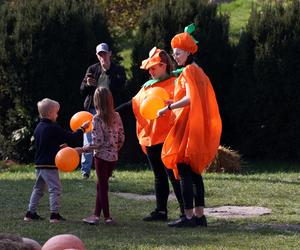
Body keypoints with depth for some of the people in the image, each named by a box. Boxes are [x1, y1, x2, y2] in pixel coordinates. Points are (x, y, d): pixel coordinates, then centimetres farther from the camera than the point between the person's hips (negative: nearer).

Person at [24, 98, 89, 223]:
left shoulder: (38, 127, 11)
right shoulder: (54, 128, -15)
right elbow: (70, 137, -12)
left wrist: (60, 145, 22)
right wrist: (82, 128, 0)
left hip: (39, 164, 8)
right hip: (50, 165, -8)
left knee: (38, 188, 16)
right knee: (55, 188, -3)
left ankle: (30, 213, 16)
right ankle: (54, 214, -6)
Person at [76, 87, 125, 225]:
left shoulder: (97, 119, -15)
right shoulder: (116, 116, 1)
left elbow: (97, 142, -18)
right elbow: (122, 137, 5)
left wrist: (82, 149, -9)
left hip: (102, 155, -6)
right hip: (113, 156, 6)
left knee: (102, 186, 3)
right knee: (101, 185, 15)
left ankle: (107, 217, 4)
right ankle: (96, 215, 16)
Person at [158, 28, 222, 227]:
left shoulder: (188, 72, -12)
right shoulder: (198, 71, 17)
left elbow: (189, 98, -23)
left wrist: (169, 107, -17)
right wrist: (174, 105, 16)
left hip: (188, 127, -10)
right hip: (198, 128, 10)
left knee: (184, 171, -9)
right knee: (194, 172, 11)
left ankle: (189, 216, -12)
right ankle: (199, 215, 12)